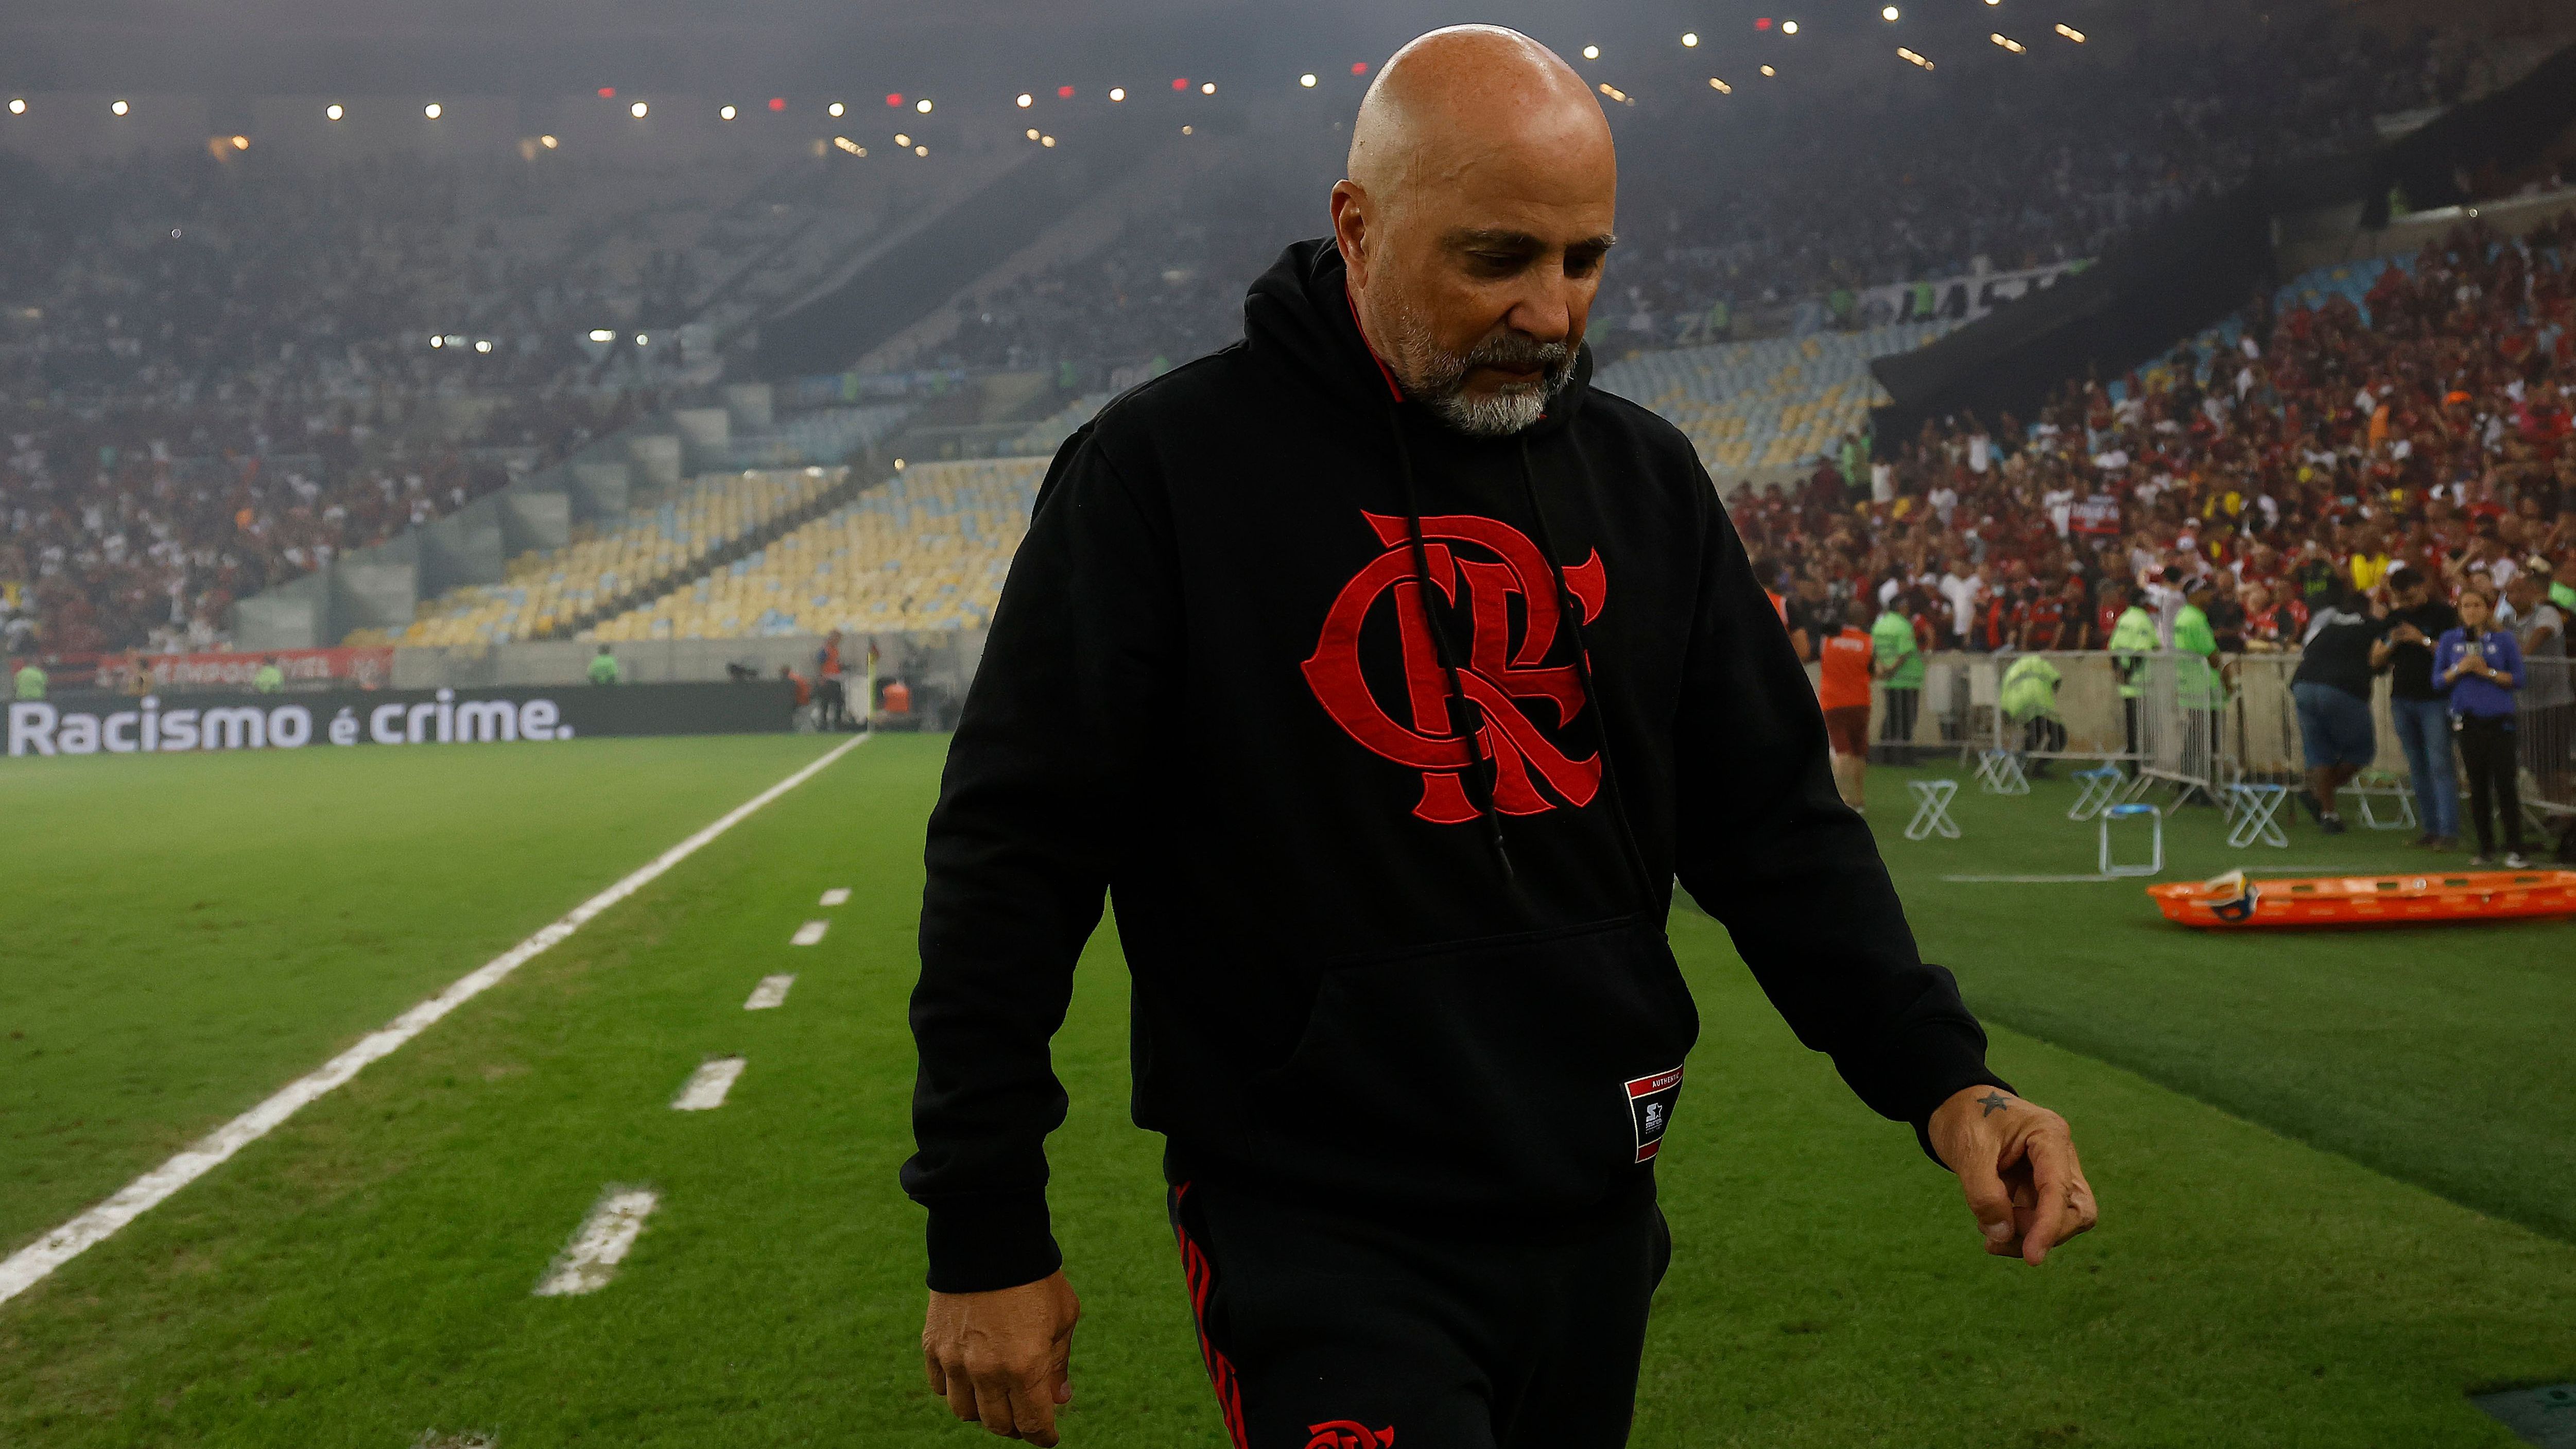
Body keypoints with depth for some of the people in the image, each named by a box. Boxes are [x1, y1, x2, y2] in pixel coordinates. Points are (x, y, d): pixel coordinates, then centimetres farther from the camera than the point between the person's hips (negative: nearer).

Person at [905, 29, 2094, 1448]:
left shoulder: (1645, 475, 5)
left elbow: (1773, 815, 8)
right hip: (1317, 1238, -5)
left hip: (1595, 1215, 6)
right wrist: (984, 1230, -8)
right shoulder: (1166, 464, -10)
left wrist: (1939, 1074, -5)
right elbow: (1013, 847, -9)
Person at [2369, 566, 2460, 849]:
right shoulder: (2395, 617, 13)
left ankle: (2449, 831, -11)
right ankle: (2431, 828, 13)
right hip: (2402, 699, 6)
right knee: (2417, 768, 7)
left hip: (2436, 699, -6)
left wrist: (2423, 640, -19)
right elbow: (2375, 660, 13)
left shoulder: (2442, 613, -3)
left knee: (2440, 765, -10)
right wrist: (2391, 644, -6)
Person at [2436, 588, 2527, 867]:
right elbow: (2438, 680, 6)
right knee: (2477, 786, 6)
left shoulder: (2504, 639, 2)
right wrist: (2459, 669, -11)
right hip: (2467, 719, 2)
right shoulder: (2450, 640, 7)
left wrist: (2487, 672, -13)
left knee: (2505, 785, -8)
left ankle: (2515, 850, -4)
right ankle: (2485, 849, 15)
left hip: (2499, 718, -2)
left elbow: (2518, 678, -1)